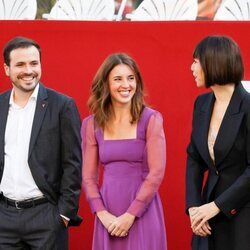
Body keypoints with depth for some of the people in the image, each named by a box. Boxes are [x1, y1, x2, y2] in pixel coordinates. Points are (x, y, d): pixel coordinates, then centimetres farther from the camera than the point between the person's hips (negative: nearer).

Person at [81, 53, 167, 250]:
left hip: (143, 215, -2)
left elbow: (156, 173, -8)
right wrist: (103, 214, -8)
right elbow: (88, 177, 5)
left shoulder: (151, 119, -4)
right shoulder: (92, 124, 5)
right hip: (108, 217, 2)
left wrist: (130, 215, -12)